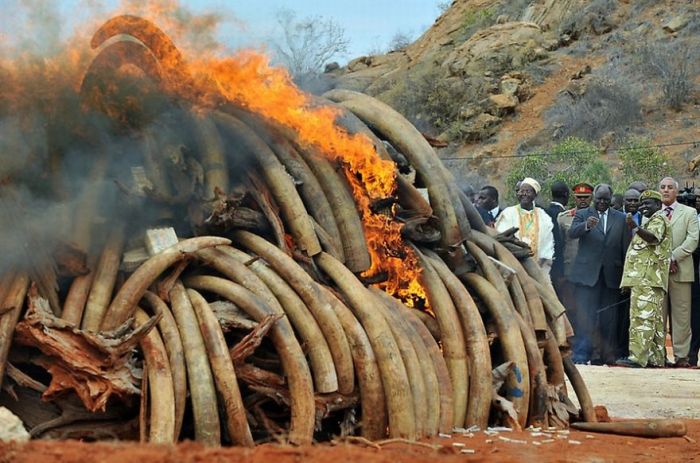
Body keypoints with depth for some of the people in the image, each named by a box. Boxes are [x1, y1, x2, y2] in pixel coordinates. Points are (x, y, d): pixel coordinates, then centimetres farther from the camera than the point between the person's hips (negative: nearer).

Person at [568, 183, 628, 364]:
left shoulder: (621, 218, 10)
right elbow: (572, 233, -12)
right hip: (587, 273, -2)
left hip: (611, 275, 2)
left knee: (609, 318, 5)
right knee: (585, 316, -7)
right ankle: (581, 355, -7)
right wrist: (586, 225, -32)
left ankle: (607, 355, 12)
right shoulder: (582, 215, 6)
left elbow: (625, 247, 9)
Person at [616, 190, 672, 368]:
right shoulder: (652, 221, 28)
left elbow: (653, 237, -25)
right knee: (655, 320, 9)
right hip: (648, 279, 11)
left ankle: (637, 356, -25)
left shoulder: (658, 219, -4)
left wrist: (636, 228, -42)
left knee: (642, 317, -18)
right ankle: (656, 358, 10)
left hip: (647, 279, -11)